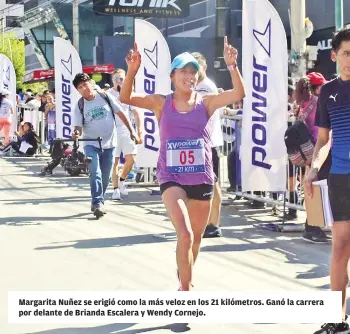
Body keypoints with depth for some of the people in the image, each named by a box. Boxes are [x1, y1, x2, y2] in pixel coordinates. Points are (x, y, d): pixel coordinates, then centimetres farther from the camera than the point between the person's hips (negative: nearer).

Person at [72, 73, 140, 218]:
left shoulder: (105, 96, -3)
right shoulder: (80, 106, -4)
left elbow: (120, 113, 2)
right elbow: (78, 126, -9)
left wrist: (131, 131, -2)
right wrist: (76, 133, -33)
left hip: (109, 144, 2)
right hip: (91, 144, -2)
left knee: (105, 177, 8)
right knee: (95, 173, -20)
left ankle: (97, 202, 24)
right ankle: (98, 203, -20)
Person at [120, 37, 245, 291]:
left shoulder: (206, 103, 0)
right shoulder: (162, 103, 0)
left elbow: (239, 94, -13)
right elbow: (126, 98, -9)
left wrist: (232, 66, -26)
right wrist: (132, 70, -24)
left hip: (202, 179, 2)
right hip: (172, 179, -2)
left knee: (195, 238, 17)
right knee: (185, 234, -20)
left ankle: (185, 281, 44)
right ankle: (186, 290, -6)